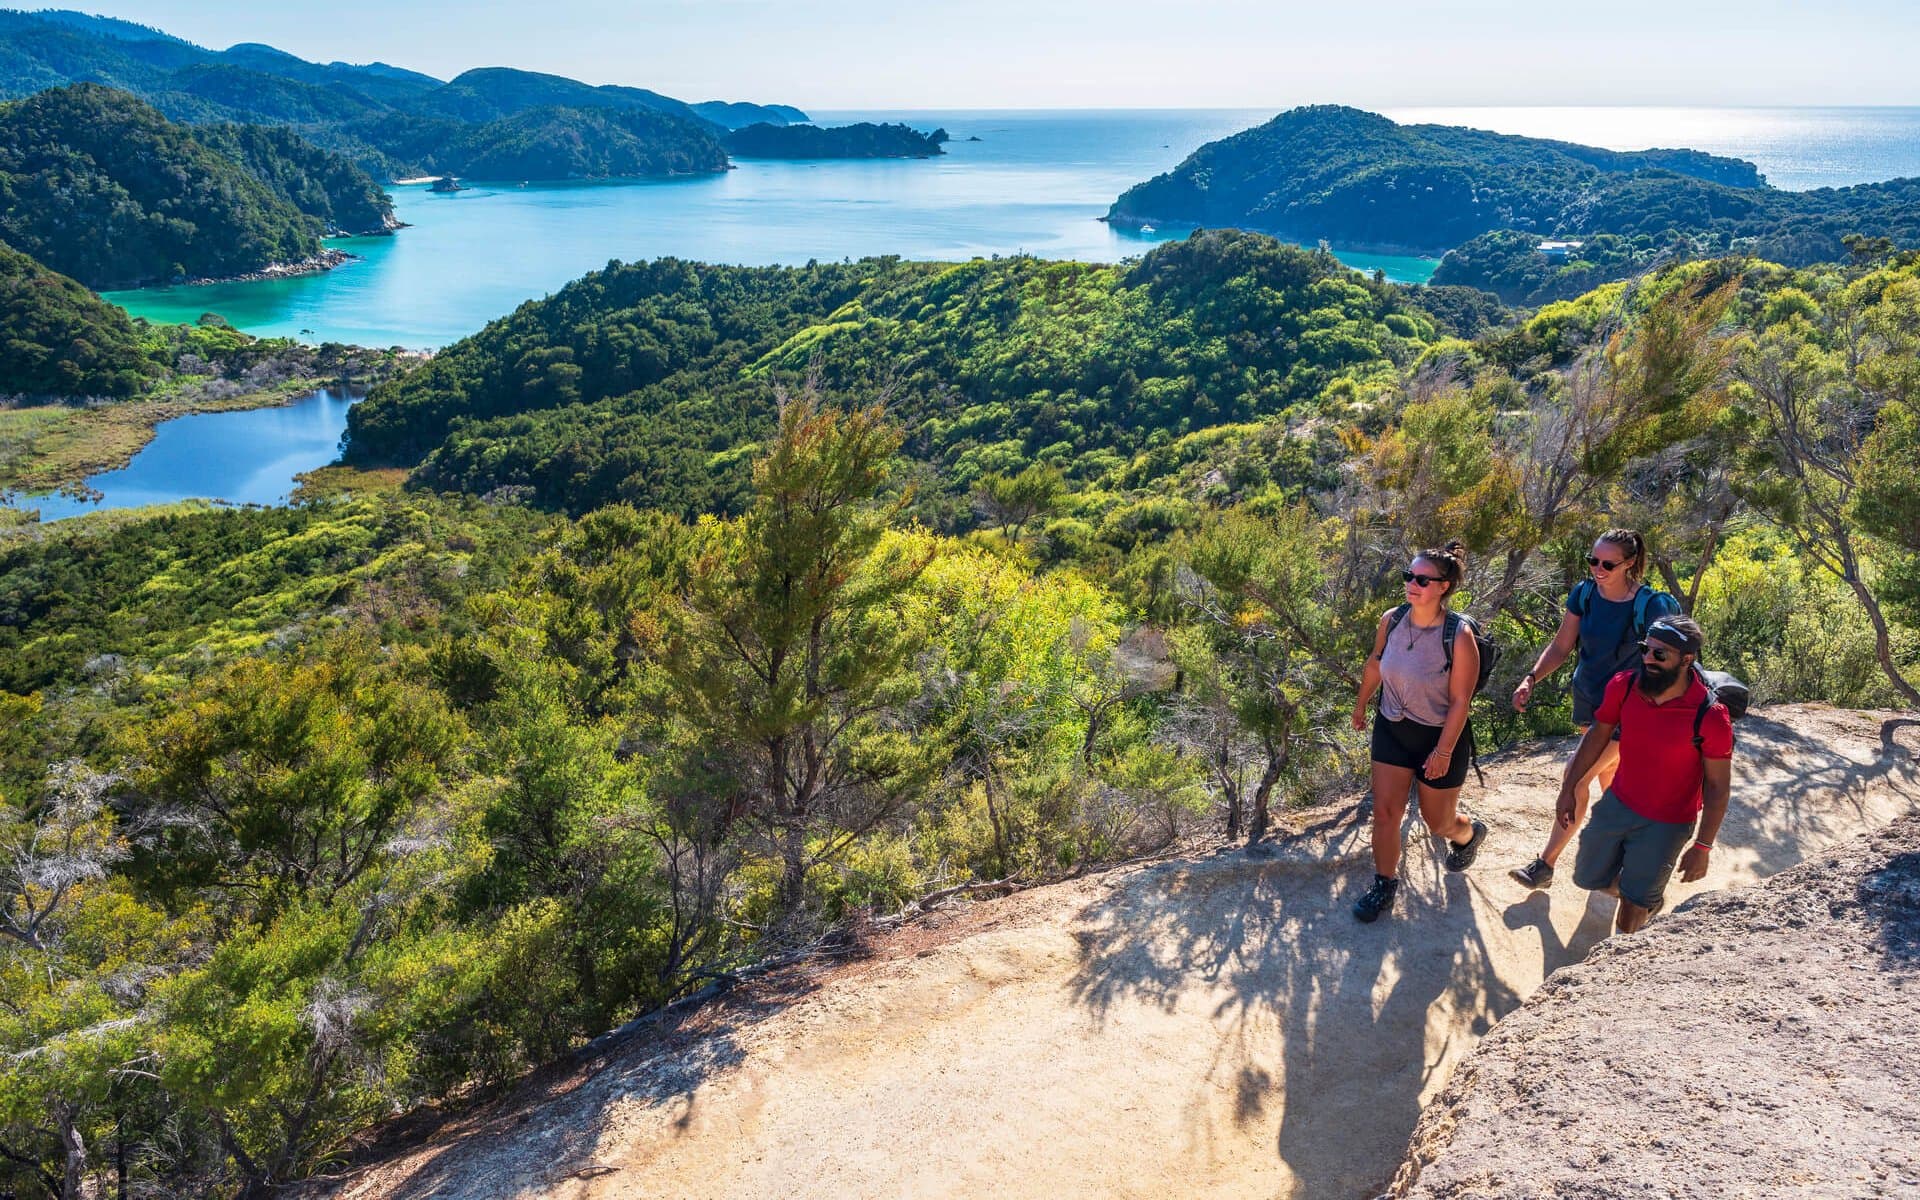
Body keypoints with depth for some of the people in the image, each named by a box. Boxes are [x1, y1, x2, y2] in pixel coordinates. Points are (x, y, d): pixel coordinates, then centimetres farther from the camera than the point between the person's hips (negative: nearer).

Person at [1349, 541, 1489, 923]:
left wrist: (1443, 751, -17)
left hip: (1441, 736, -4)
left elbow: (1460, 701, -19)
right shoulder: (1391, 620, -11)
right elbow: (1375, 664, 8)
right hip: (1392, 729, 4)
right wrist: (1361, 704, 20)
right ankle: (1385, 884, 24)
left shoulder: (1459, 637, -25)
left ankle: (1469, 834, 50)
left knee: (1438, 821, 14)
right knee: (1385, 812, 4)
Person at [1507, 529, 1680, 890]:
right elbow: (1561, 646, 1)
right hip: (1587, 698, 6)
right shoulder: (1584, 593, -7)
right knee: (1608, 773, 22)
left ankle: (1545, 866, -2)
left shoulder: (1650, 606, -21)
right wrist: (1531, 679, -12)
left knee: (1577, 777, -10)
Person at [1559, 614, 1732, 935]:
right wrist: (1568, 789, 7)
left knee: (1634, 904, 6)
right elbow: (1597, 735, 2)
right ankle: (1649, 898, 48)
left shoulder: (1710, 716, -26)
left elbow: (1717, 787, -16)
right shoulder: (1623, 686, -15)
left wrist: (1702, 847, -13)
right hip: (1617, 805, 5)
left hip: (1667, 824, -5)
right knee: (1588, 878, 19)